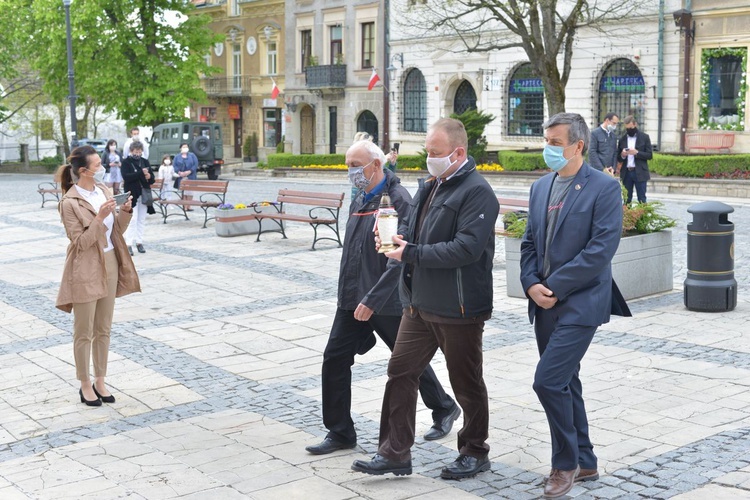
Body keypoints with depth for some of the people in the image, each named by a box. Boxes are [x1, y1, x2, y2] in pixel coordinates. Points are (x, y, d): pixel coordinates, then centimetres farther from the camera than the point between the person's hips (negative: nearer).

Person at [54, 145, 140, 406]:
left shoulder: (103, 190, 5)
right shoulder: (70, 203, -16)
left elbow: (116, 231, 10)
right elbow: (80, 242, -16)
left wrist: (125, 211, -8)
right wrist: (99, 217, -25)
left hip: (109, 266, 7)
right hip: (85, 272, -7)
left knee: (103, 329, 14)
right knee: (84, 333, 5)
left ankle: (100, 381, 25)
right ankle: (85, 385, 18)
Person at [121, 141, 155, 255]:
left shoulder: (145, 162, 13)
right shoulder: (126, 162, -1)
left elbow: (152, 179, 11)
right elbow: (126, 176, -17)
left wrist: (149, 177, -13)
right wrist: (141, 173, -23)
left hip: (144, 194, 5)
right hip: (132, 194, -5)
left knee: (141, 220, 8)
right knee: (132, 219, -10)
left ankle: (139, 242, 16)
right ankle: (129, 244, -9)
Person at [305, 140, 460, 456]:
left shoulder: (398, 201, -16)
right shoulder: (360, 201, 11)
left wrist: (373, 299, -24)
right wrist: (349, 293, 15)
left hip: (387, 302, -7)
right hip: (352, 300, 8)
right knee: (335, 359, 2)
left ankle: (444, 410, 33)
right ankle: (340, 433, 12)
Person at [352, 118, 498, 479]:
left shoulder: (477, 192, -16)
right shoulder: (429, 186, 10)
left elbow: (467, 247, -26)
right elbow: (411, 223, 20)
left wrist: (411, 254, -22)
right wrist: (397, 235, -4)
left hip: (458, 309, -8)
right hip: (419, 302, 8)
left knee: (466, 383, 8)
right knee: (400, 372, 8)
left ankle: (475, 453, 27)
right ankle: (395, 453, 18)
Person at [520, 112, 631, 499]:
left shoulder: (604, 188, -9)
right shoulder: (541, 187, 12)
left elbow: (601, 249, -17)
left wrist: (553, 287, -16)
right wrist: (532, 285, -4)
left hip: (580, 303, -7)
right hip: (545, 304, 7)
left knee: (548, 381, -14)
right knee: (564, 383, 14)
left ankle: (565, 464, 6)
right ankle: (584, 463, 29)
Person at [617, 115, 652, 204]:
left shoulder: (644, 137, 2)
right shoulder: (622, 139, 9)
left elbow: (650, 155, -2)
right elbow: (618, 158, 10)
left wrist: (637, 153, -17)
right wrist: (622, 155, -13)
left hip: (640, 173, -3)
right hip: (626, 173, 3)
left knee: (641, 199, -1)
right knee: (627, 199, 5)